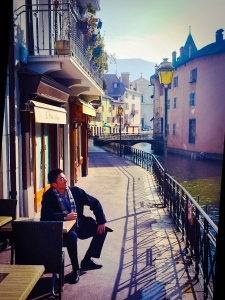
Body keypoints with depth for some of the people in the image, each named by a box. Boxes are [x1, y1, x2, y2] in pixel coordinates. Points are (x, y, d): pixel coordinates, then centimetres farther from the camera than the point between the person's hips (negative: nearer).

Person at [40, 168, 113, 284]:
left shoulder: (75, 190, -4)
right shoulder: (48, 196, -14)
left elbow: (95, 203, 2)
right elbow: (45, 217, -27)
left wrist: (101, 221, -4)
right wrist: (65, 217, -34)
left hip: (80, 225, 6)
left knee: (101, 229, -1)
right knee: (72, 236, -37)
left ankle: (87, 260, 12)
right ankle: (75, 269, -15)